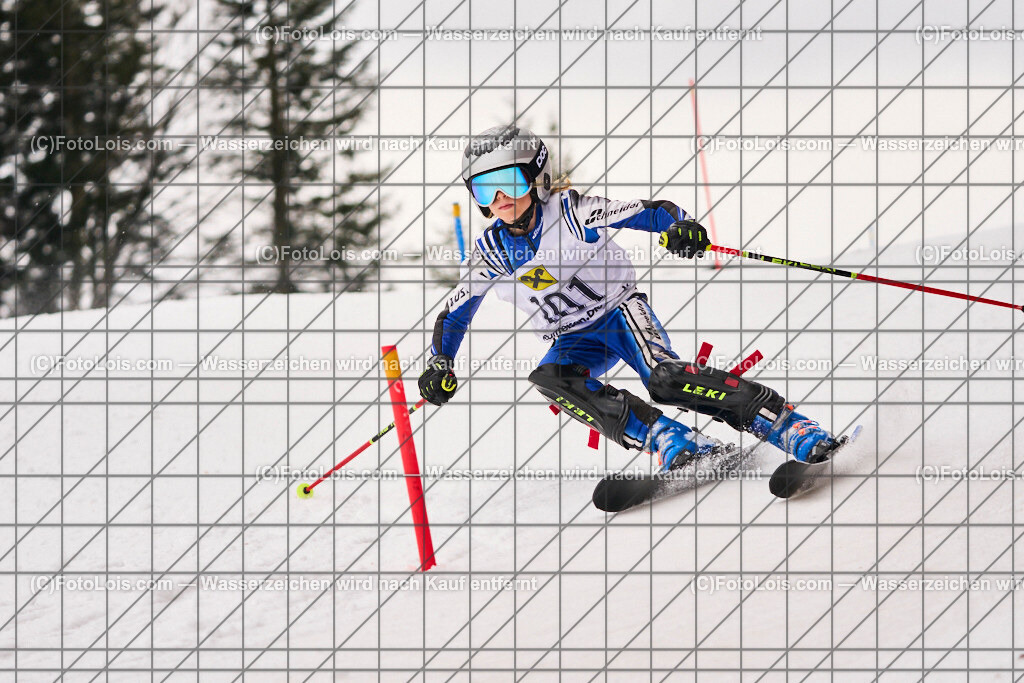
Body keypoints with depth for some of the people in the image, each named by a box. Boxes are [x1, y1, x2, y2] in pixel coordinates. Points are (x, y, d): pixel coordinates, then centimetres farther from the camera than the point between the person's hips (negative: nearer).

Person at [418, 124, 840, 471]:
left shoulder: (569, 213, -16)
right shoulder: (489, 255, -4)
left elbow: (651, 212, -20)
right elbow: (453, 315, 10)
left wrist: (679, 227, -41)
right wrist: (439, 365, -6)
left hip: (619, 311, -4)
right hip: (575, 342, 4)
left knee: (665, 378, -30)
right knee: (549, 379, -29)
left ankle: (790, 427, -28)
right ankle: (669, 442, -33)